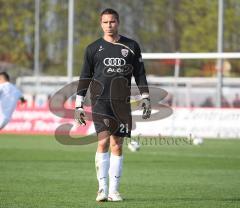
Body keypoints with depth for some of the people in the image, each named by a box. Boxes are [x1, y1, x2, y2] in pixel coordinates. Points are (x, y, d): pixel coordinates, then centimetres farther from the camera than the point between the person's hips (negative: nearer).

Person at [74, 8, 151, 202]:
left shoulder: (131, 47, 8)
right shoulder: (93, 48, 5)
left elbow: (140, 74, 13)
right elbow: (85, 77, 8)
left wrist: (146, 98, 6)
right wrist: (79, 104, 4)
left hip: (122, 102, 2)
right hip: (100, 101, -2)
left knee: (117, 146, 3)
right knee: (103, 141, -15)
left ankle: (114, 190, 8)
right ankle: (102, 188, -14)